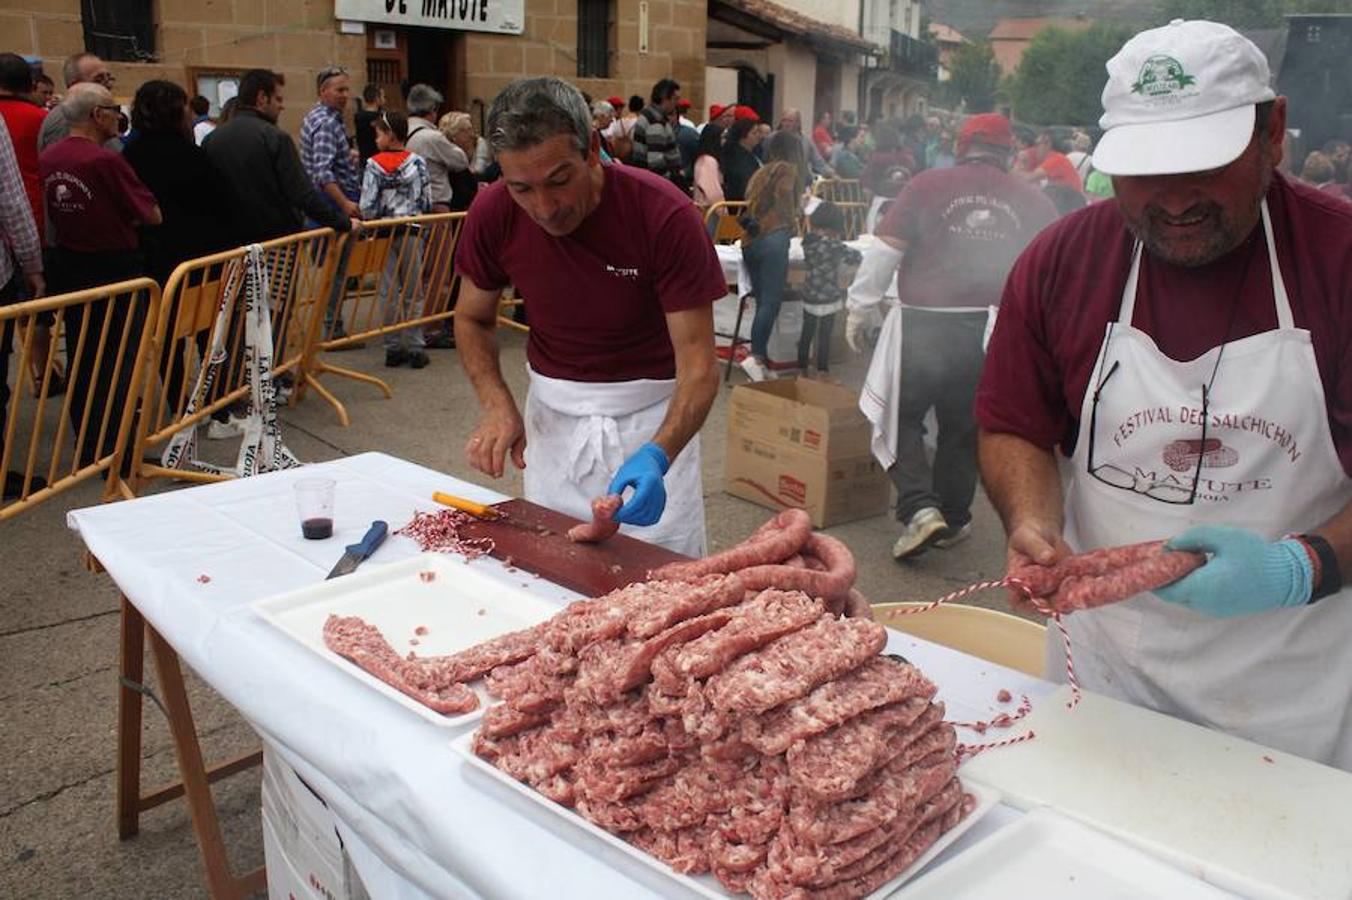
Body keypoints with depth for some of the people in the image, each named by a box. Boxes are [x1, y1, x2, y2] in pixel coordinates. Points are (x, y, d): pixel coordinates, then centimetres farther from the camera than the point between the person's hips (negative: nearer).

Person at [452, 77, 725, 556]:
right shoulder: (493, 213, -12)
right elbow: (472, 319, 4)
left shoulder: (665, 214, -23)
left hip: (651, 414, -2)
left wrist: (658, 455, -39)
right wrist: (498, 405, -14)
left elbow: (698, 363, -22)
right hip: (551, 413, 3)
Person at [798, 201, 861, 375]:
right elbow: (857, 258, -9)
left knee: (807, 333, 14)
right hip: (829, 299, -5)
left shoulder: (808, 242, -1)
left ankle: (802, 368, 21)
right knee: (824, 336, 3)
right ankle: (822, 372, 8)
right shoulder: (833, 245, -18)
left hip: (809, 297, 5)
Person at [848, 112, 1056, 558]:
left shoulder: (927, 185, -2)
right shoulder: (1032, 200, 6)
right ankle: (953, 520, 26)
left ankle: (920, 509, -7)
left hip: (925, 324, -3)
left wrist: (861, 309, 6)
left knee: (903, 417, 9)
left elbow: (884, 252, -4)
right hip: (991, 331, 3)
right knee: (963, 427, 16)